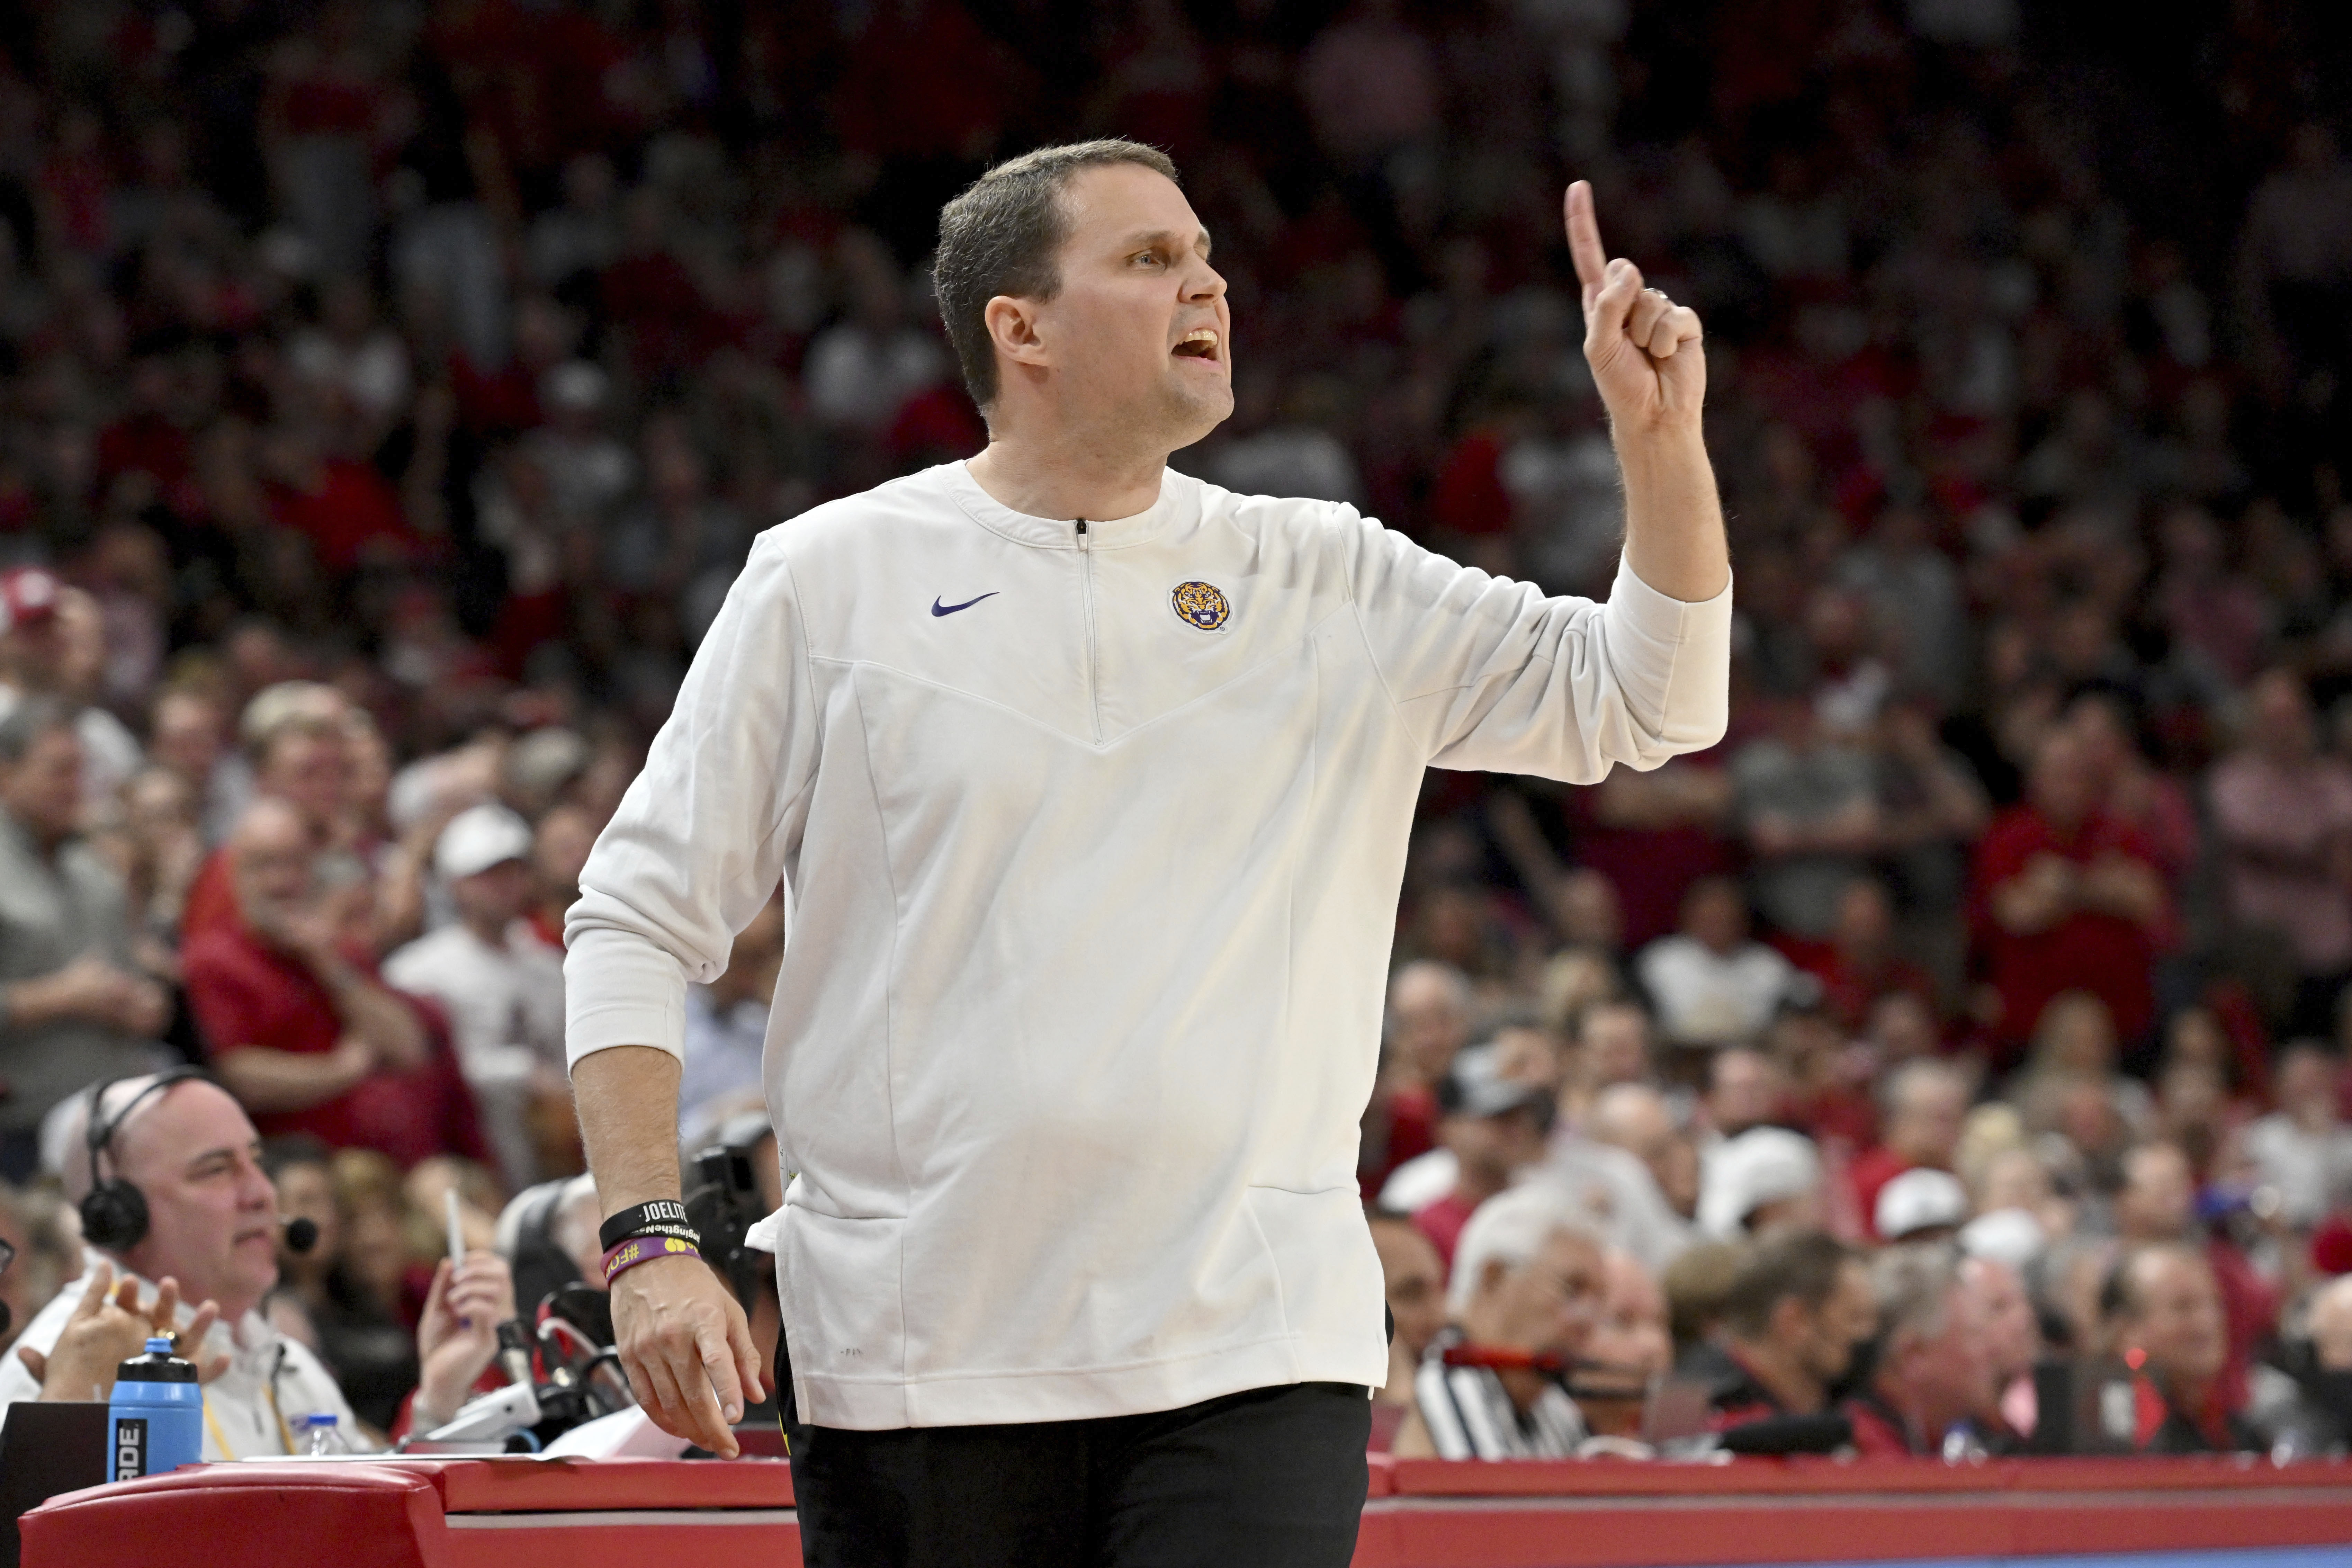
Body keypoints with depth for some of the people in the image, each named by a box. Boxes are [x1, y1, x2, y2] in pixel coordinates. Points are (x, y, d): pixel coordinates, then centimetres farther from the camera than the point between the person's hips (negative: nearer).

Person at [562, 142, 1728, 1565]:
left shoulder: (1335, 589, 9)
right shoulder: (830, 581, 3)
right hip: (918, 1370, -1)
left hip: (1253, 1357, 1)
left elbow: (1647, 703, 8)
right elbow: (639, 918, 4)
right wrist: (651, 1246, -6)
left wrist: (1659, 435, -6)